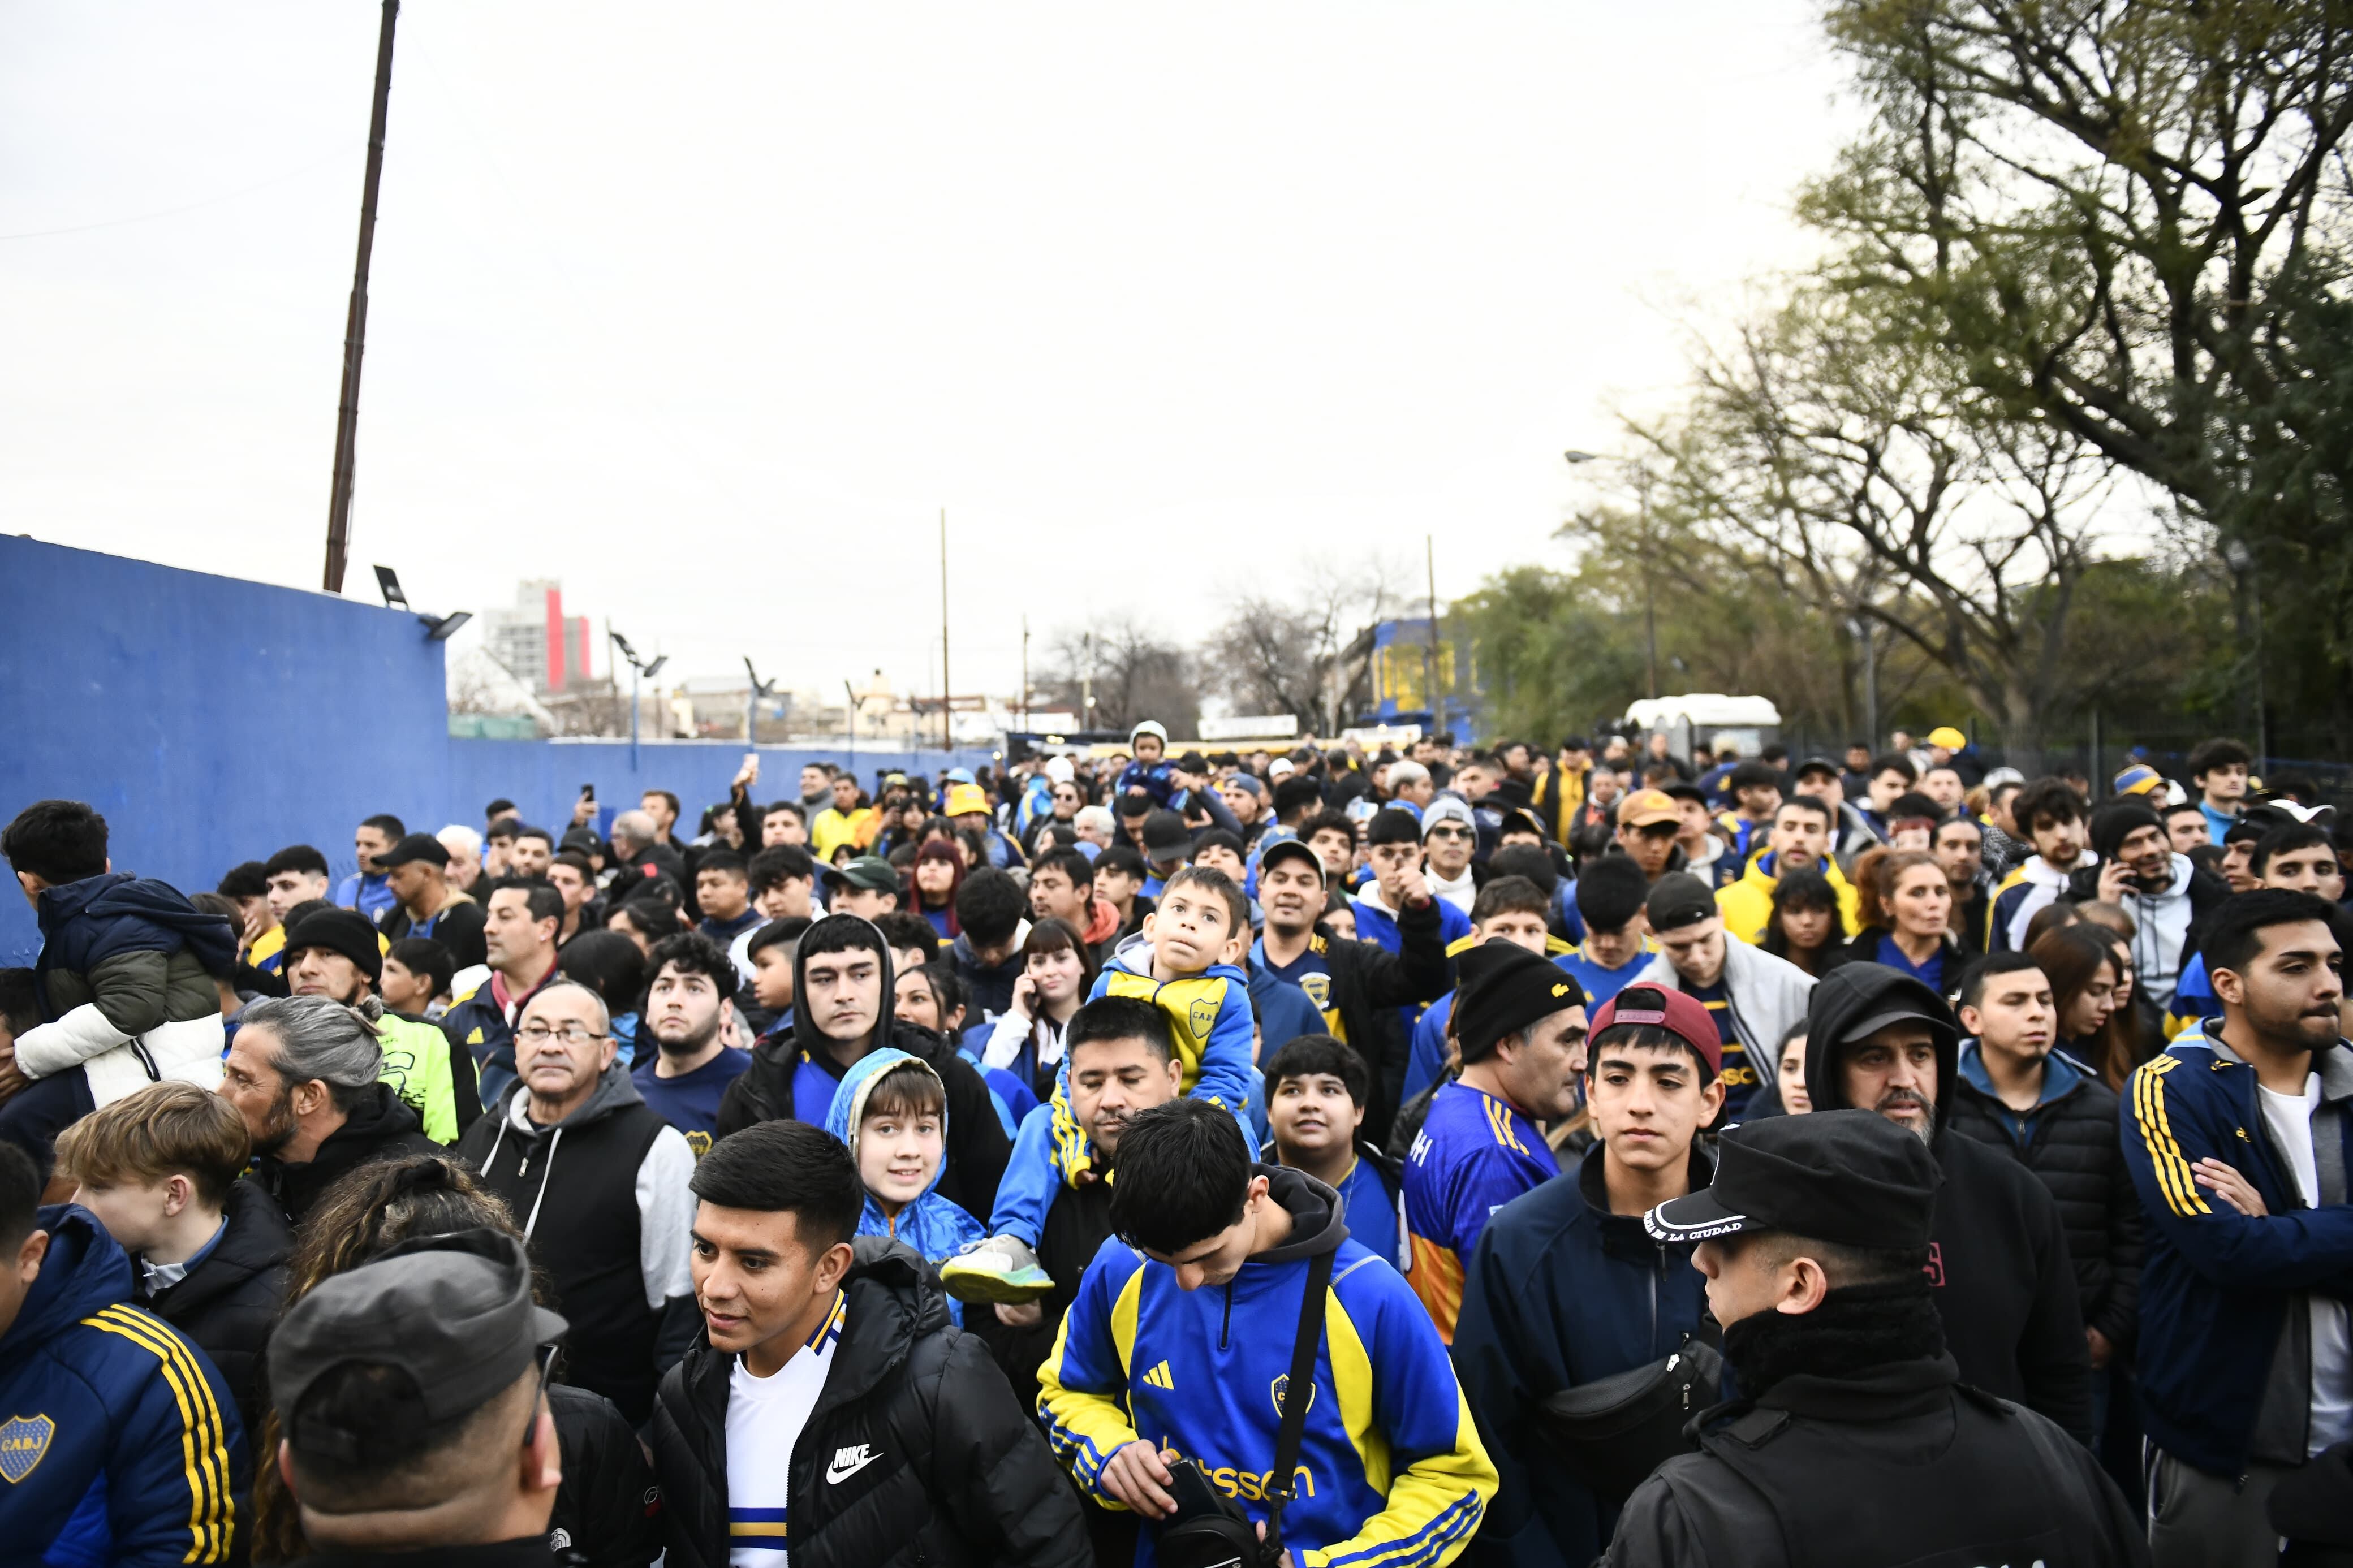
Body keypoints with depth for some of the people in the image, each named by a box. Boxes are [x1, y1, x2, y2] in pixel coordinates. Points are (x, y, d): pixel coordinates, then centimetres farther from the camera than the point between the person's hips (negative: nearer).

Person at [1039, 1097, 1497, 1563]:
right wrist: (1108, 1453, -8)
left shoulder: (1370, 1299, -17)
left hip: (1327, 1552, -2)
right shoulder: (1120, 1270, -8)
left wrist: (1326, 1562, -14)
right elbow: (1066, 1393, 11)